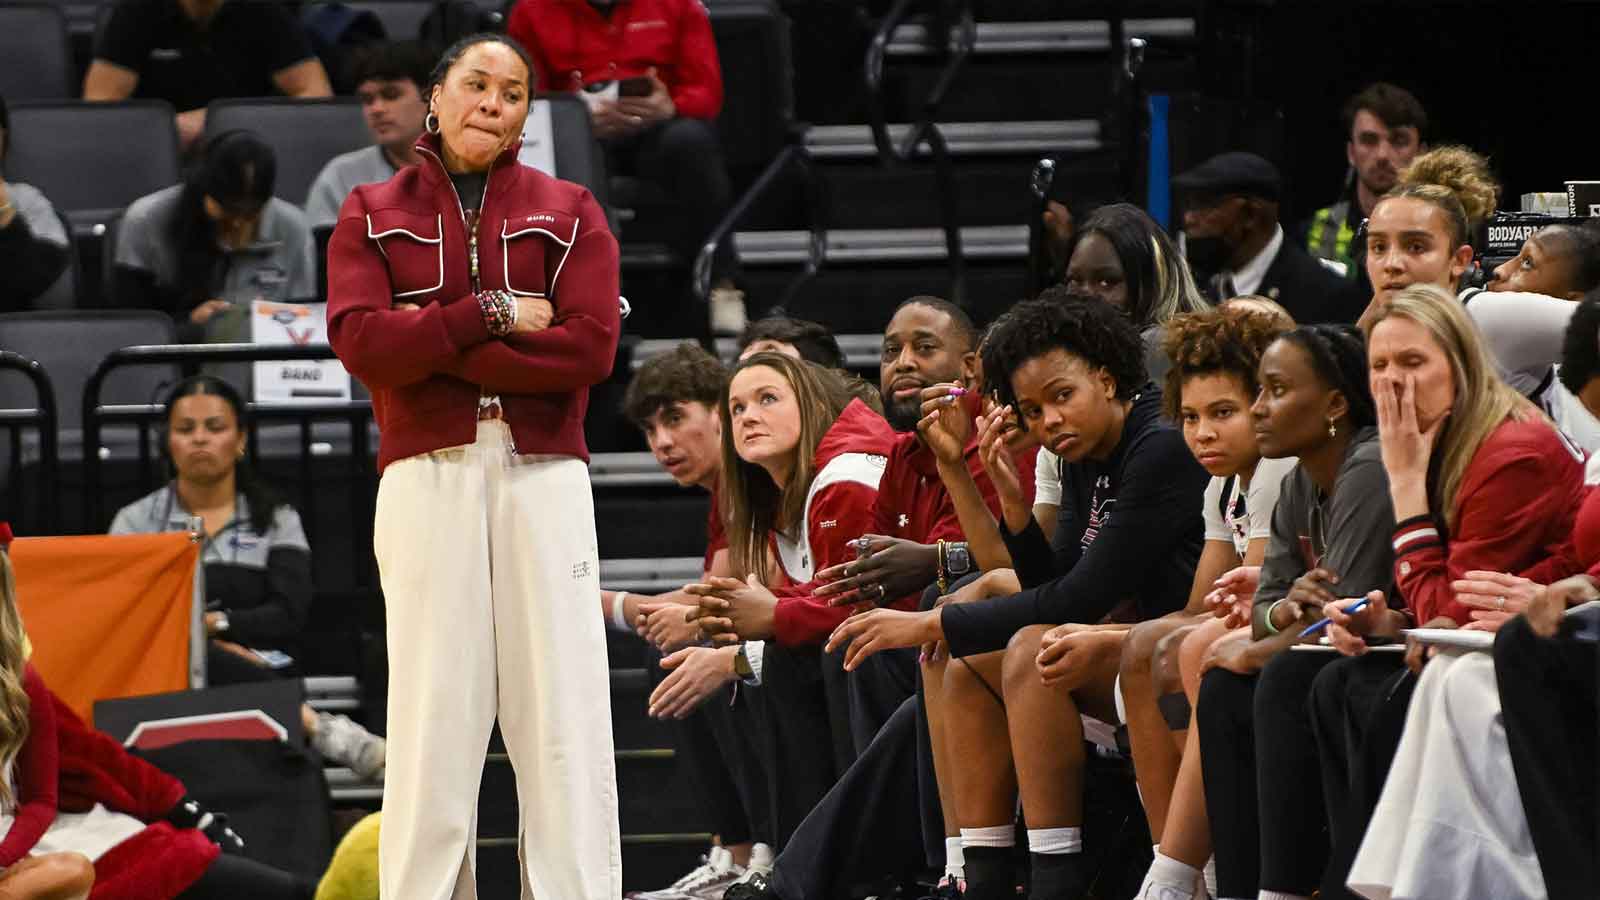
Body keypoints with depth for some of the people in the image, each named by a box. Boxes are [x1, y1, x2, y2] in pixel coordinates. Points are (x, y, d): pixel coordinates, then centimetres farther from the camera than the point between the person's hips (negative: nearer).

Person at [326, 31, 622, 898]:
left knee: (561, 705, -5)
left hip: (544, 475, 0)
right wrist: (493, 316, -8)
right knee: (431, 706, -5)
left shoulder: (567, 211, 12)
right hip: (426, 472, 0)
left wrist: (431, 343, -6)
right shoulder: (372, 214, 13)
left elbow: (590, 346, -4)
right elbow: (362, 342, -4)